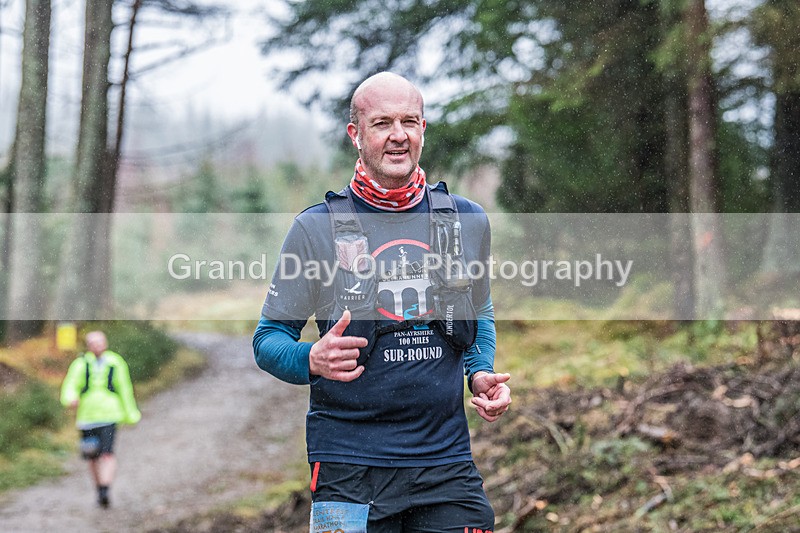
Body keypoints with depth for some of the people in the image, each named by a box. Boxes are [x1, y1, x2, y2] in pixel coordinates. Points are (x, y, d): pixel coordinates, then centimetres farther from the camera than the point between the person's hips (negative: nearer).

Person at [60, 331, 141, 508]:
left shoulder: (115, 363, 5)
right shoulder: (80, 364, 5)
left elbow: (125, 390, 13)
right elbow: (70, 385, -5)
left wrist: (131, 414, 16)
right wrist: (70, 399, -28)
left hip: (109, 416, -2)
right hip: (87, 416, 2)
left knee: (107, 453, -18)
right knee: (92, 457, 10)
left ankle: (104, 491, -24)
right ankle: (99, 487, 30)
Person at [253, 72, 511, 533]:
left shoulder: (467, 222, 8)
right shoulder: (317, 228, -2)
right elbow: (269, 339, 3)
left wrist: (481, 374, 5)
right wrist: (312, 361, -18)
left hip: (448, 464, 3)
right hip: (350, 467, -3)